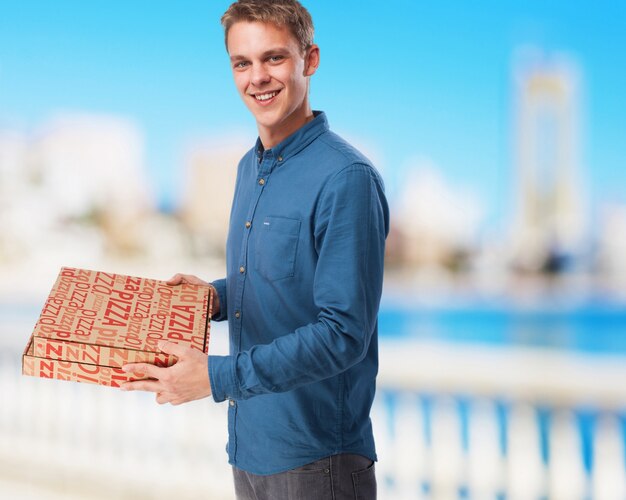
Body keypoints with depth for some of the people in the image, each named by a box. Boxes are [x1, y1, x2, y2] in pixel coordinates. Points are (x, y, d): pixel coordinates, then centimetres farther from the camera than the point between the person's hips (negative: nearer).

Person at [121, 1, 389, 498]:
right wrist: (215, 296, 4)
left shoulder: (346, 178, -18)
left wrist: (218, 376, -25)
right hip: (249, 443, 8)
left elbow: (344, 333, -22)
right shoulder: (250, 168, 9)